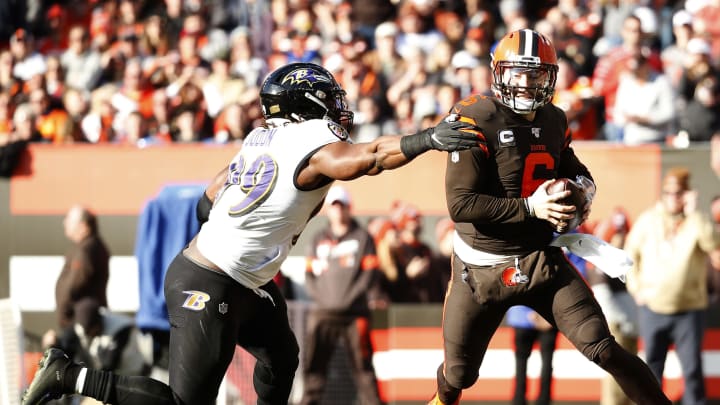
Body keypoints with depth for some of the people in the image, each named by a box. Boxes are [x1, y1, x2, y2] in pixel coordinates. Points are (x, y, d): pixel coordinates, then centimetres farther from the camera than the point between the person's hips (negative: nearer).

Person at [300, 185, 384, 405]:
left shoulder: (362, 237, 8)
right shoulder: (319, 239, 19)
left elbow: (371, 274, 1)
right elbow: (310, 274, 16)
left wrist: (350, 298, -10)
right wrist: (320, 297, -2)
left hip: (354, 312, -3)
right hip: (322, 312, 3)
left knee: (362, 364, -5)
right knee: (314, 363, -2)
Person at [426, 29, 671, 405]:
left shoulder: (553, 120, 3)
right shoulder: (477, 121, -17)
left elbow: (571, 169, 22)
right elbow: (460, 204, -22)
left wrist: (583, 187, -2)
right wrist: (529, 208, -26)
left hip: (543, 260, 3)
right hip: (483, 268, -3)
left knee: (602, 348, -11)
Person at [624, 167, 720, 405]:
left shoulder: (696, 222, -5)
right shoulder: (648, 220, 3)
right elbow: (630, 253, 14)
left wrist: (692, 213, -27)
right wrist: (635, 287, 5)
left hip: (689, 309, -2)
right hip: (652, 308, 2)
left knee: (692, 370, -6)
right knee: (652, 368, 9)